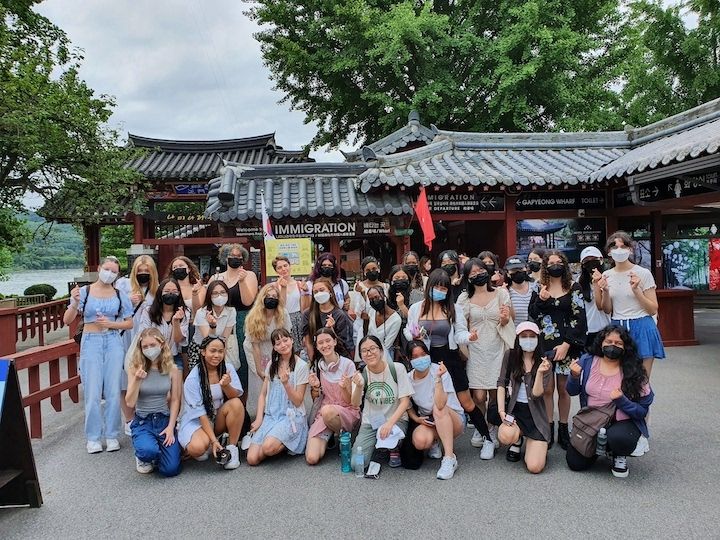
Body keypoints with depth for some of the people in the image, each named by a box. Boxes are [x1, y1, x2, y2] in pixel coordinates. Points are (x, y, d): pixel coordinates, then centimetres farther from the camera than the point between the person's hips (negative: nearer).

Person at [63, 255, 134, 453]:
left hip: (113, 342, 1)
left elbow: (129, 323, 7)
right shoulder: (84, 291, 0)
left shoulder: (120, 295, 4)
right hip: (91, 342, -1)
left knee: (113, 391, 3)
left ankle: (112, 435, 15)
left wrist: (111, 324, -9)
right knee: (92, 393, -1)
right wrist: (75, 303, -20)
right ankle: (92, 437, 13)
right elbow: (67, 320, -3)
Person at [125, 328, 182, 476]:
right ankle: (143, 458, 7)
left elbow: (175, 400, 0)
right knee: (148, 450, -33)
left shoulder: (172, 369, -3)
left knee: (170, 469, -12)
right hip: (142, 421, -1)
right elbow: (130, 403, -9)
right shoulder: (135, 369, -5)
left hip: (164, 420, 1)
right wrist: (137, 380, -24)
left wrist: (171, 427, -9)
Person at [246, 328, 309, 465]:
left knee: (268, 447, -31)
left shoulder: (301, 366, -7)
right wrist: (259, 418, 0)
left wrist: (286, 383, -21)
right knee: (252, 459, -13)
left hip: (292, 416, -4)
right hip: (270, 415, 5)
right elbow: (263, 394, 12)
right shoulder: (272, 365, 9)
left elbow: (298, 402, -6)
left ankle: (286, 444, 1)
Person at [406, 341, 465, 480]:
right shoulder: (408, 379, -5)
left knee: (438, 408, -37)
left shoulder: (438, 370, -20)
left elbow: (440, 405, -33)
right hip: (427, 421, 3)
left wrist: (438, 378, -42)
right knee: (419, 441, -32)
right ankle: (434, 442, 7)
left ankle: (449, 458, -29)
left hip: (454, 420, -3)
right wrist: (416, 418, -9)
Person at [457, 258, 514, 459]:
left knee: (494, 395, 1)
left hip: (497, 350, 0)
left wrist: (505, 319, -14)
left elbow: (505, 324, 6)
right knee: (479, 396, -4)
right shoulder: (465, 298, 2)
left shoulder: (501, 293, 2)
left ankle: (490, 436, 18)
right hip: (476, 351, 0)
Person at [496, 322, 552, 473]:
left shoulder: (545, 363, -3)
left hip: (535, 415, -1)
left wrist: (540, 373, -28)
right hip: (514, 409, 1)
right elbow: (501, 384, -1)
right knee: (506, 436, -34)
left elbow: (536, 394, -12)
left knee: (535, 467, -15)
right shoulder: (510, 356, -1)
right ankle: (517, 441, 6)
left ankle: (532, 444, 22)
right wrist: (502, 411, -13)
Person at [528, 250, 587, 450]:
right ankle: (548, 430, 14)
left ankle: (563, 430, 17)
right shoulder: (539, 289, 7)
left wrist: (566, 345, -11)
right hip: (544, 344, 1)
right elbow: (532, 315, 6)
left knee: (563, 389, 5)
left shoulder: (574, 288, 1)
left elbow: (579, 318, -4)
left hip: (566, 346, -1)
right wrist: (540, 300, -13)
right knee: (547, 389, 4)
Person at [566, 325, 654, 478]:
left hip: (622, 422, -3)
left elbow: (643, 410, -9)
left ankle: (619, 456, 1)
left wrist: (621, 400, -27)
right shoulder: (587, 361, -5)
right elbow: (572, 392, 4)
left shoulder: (635, 372, -11)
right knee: (575, 463, -6)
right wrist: (575, 376, -16)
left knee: (619, 438, -38)